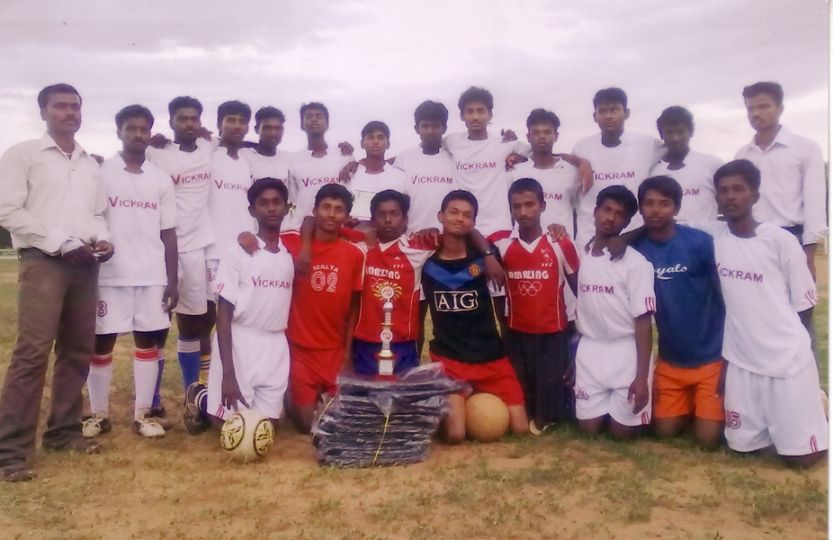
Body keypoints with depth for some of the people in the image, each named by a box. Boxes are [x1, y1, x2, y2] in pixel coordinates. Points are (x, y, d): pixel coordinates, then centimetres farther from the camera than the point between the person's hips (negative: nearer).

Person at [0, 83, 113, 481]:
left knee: (78, 351, 8)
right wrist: (62, 243, -14)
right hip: (43, 262, -6)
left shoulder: (91, 164, 19)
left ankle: (63, 430, 20)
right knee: (32, 353, -13)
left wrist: (103, 240, 0)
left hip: (85, 265, 6)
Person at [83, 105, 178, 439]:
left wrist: (172, 281, 4)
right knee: (101, 342, 3)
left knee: (149, 342, 3)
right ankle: (99, 414, 16)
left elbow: (168, 234, 10)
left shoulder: (161, 180, 10)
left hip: (152, 277, 2)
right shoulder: (100, 173, 2)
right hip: (109, 275, -2)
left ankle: (143, 414, 13)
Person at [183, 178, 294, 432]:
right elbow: (224, 312, -11)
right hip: (240, 343, -4)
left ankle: (211, 401, 35)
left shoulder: (291, 252, 4)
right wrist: (228, 373, -17)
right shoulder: (237, 252, -8)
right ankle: (199, 398, 30)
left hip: (276, 347, 5)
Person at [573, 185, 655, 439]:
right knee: (589, 427, 6)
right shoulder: (579, 256, 3)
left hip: (626, 352, -3)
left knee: (623, 431, 2)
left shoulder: (636, 263, -11)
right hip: (590, 351, 4)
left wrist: (642, 376, -17)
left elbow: (643, 321, -13)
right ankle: (607, 406, 35)